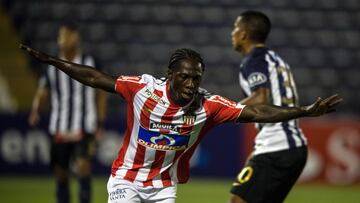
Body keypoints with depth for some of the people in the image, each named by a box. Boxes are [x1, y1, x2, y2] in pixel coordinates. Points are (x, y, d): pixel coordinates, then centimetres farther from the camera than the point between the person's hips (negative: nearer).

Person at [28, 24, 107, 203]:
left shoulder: (89, 64, 2)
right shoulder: (52, 68, 6)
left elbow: (101, 93, 9)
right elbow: (41, 94, 9)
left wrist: (100, 123, 5)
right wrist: (35, 111, -13)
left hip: (84, 128, -3)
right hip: (59, 128, 3)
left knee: (83, 164, -22)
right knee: (60, 172, 5)